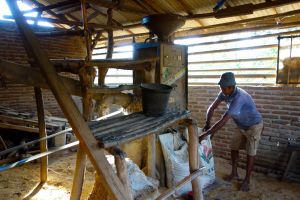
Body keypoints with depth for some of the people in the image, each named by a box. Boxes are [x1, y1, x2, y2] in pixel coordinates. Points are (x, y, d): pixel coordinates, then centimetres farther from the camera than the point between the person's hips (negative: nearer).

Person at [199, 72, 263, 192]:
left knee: (250, 153, 2)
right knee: (234, 148, 11)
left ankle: (247, 180, 16)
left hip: (254, 125, -8)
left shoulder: (238, 97, -40)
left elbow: (223, 121, -45)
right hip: (241, 125, 8)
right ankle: (234, 173, 28)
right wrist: (207, 124, -21)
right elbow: (212, 108, -7)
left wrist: (206, 134, -44)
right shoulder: (224, 93, -15)